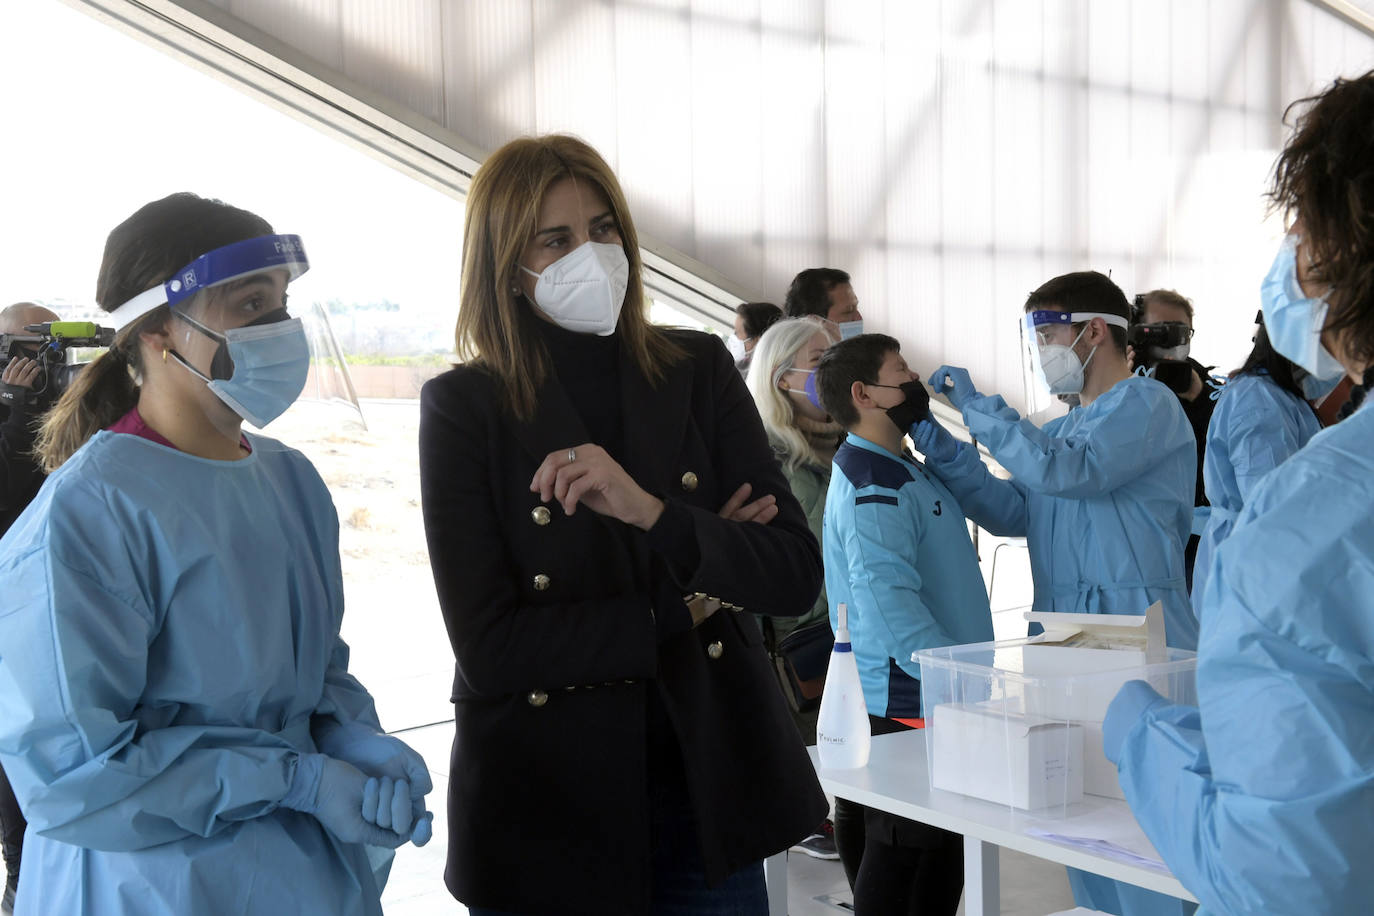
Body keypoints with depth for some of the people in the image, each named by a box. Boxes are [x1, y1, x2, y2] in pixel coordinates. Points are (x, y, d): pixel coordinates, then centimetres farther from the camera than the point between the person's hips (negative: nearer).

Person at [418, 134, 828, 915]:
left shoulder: (698, 370, 2)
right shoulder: (463, 407, -6)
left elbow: (798, 578, -6)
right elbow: (489, 650, -12)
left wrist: (653, 512, -21)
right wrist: (681, 612, -8)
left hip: (707, 788, 2)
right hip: (547, 814, -2)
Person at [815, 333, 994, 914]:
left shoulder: (900, 471, 16)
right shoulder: (873, 487, -18)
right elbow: (888, 600, -28)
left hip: (928, 696, 11)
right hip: (906, 706, -11)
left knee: (941, 851, 16)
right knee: (902, 854, -3)